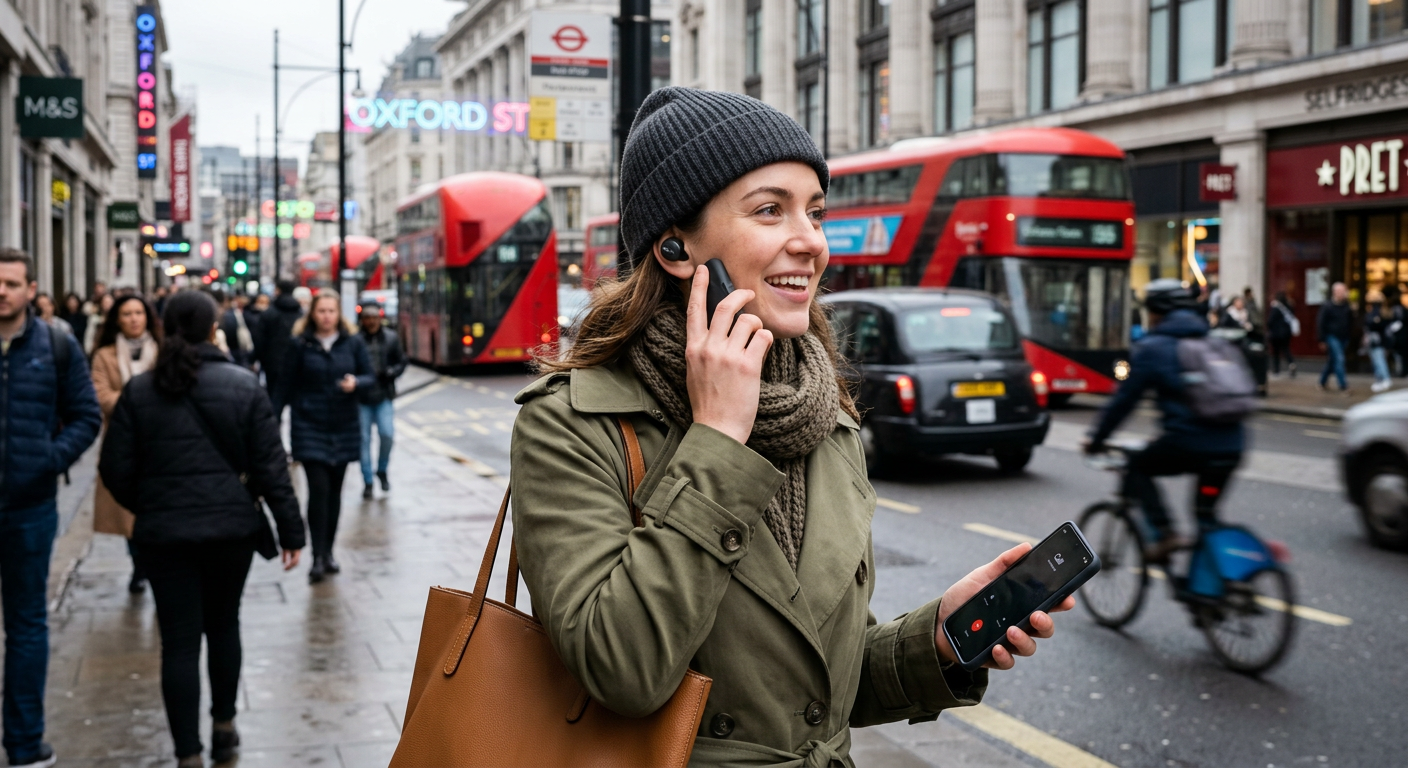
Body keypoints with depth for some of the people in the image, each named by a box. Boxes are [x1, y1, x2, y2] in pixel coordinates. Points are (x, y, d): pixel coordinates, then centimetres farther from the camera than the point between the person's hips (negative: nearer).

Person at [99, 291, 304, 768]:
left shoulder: (139, 392, -3)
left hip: (164, 533, 0)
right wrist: (290, 530, 0)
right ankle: (224, 729, 32)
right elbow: (270, 466, -5)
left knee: (179, 642, 3)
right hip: (231, 528, 1)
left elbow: (116, 470, -1)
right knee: (223, 625, 20)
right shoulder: (243, 386, -5)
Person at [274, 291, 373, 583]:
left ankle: (328, 552, 22)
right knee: (319, 489, -10)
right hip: (310, 427, -3)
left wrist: (356, 382, -17)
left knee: (334, 491, 10)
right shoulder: (300, 345, -2)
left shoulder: (352, 343, 3)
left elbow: (370, 377, 5)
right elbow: (285, 386, 0)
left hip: (344, 427, 3)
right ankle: (318, 557, -5)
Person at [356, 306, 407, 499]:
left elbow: (401, 362, 10)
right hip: (361, 398, -1)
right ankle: (367, 482, 14)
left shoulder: (391, 338, 3)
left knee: (387, 433, -9)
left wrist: (391, 372, -8)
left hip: (384, 396, 1)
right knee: (364, 439, 3)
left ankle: (382, 470, 18)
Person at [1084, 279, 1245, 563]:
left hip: (1189, 444, -6)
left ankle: (1163, 534, 2)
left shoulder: (1151, 348, 2)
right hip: (1231, 448, 6)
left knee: (1136, 467, 17)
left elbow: (1124, 399, 3)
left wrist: (1096, 438, 15)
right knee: (1206, 510, 24)